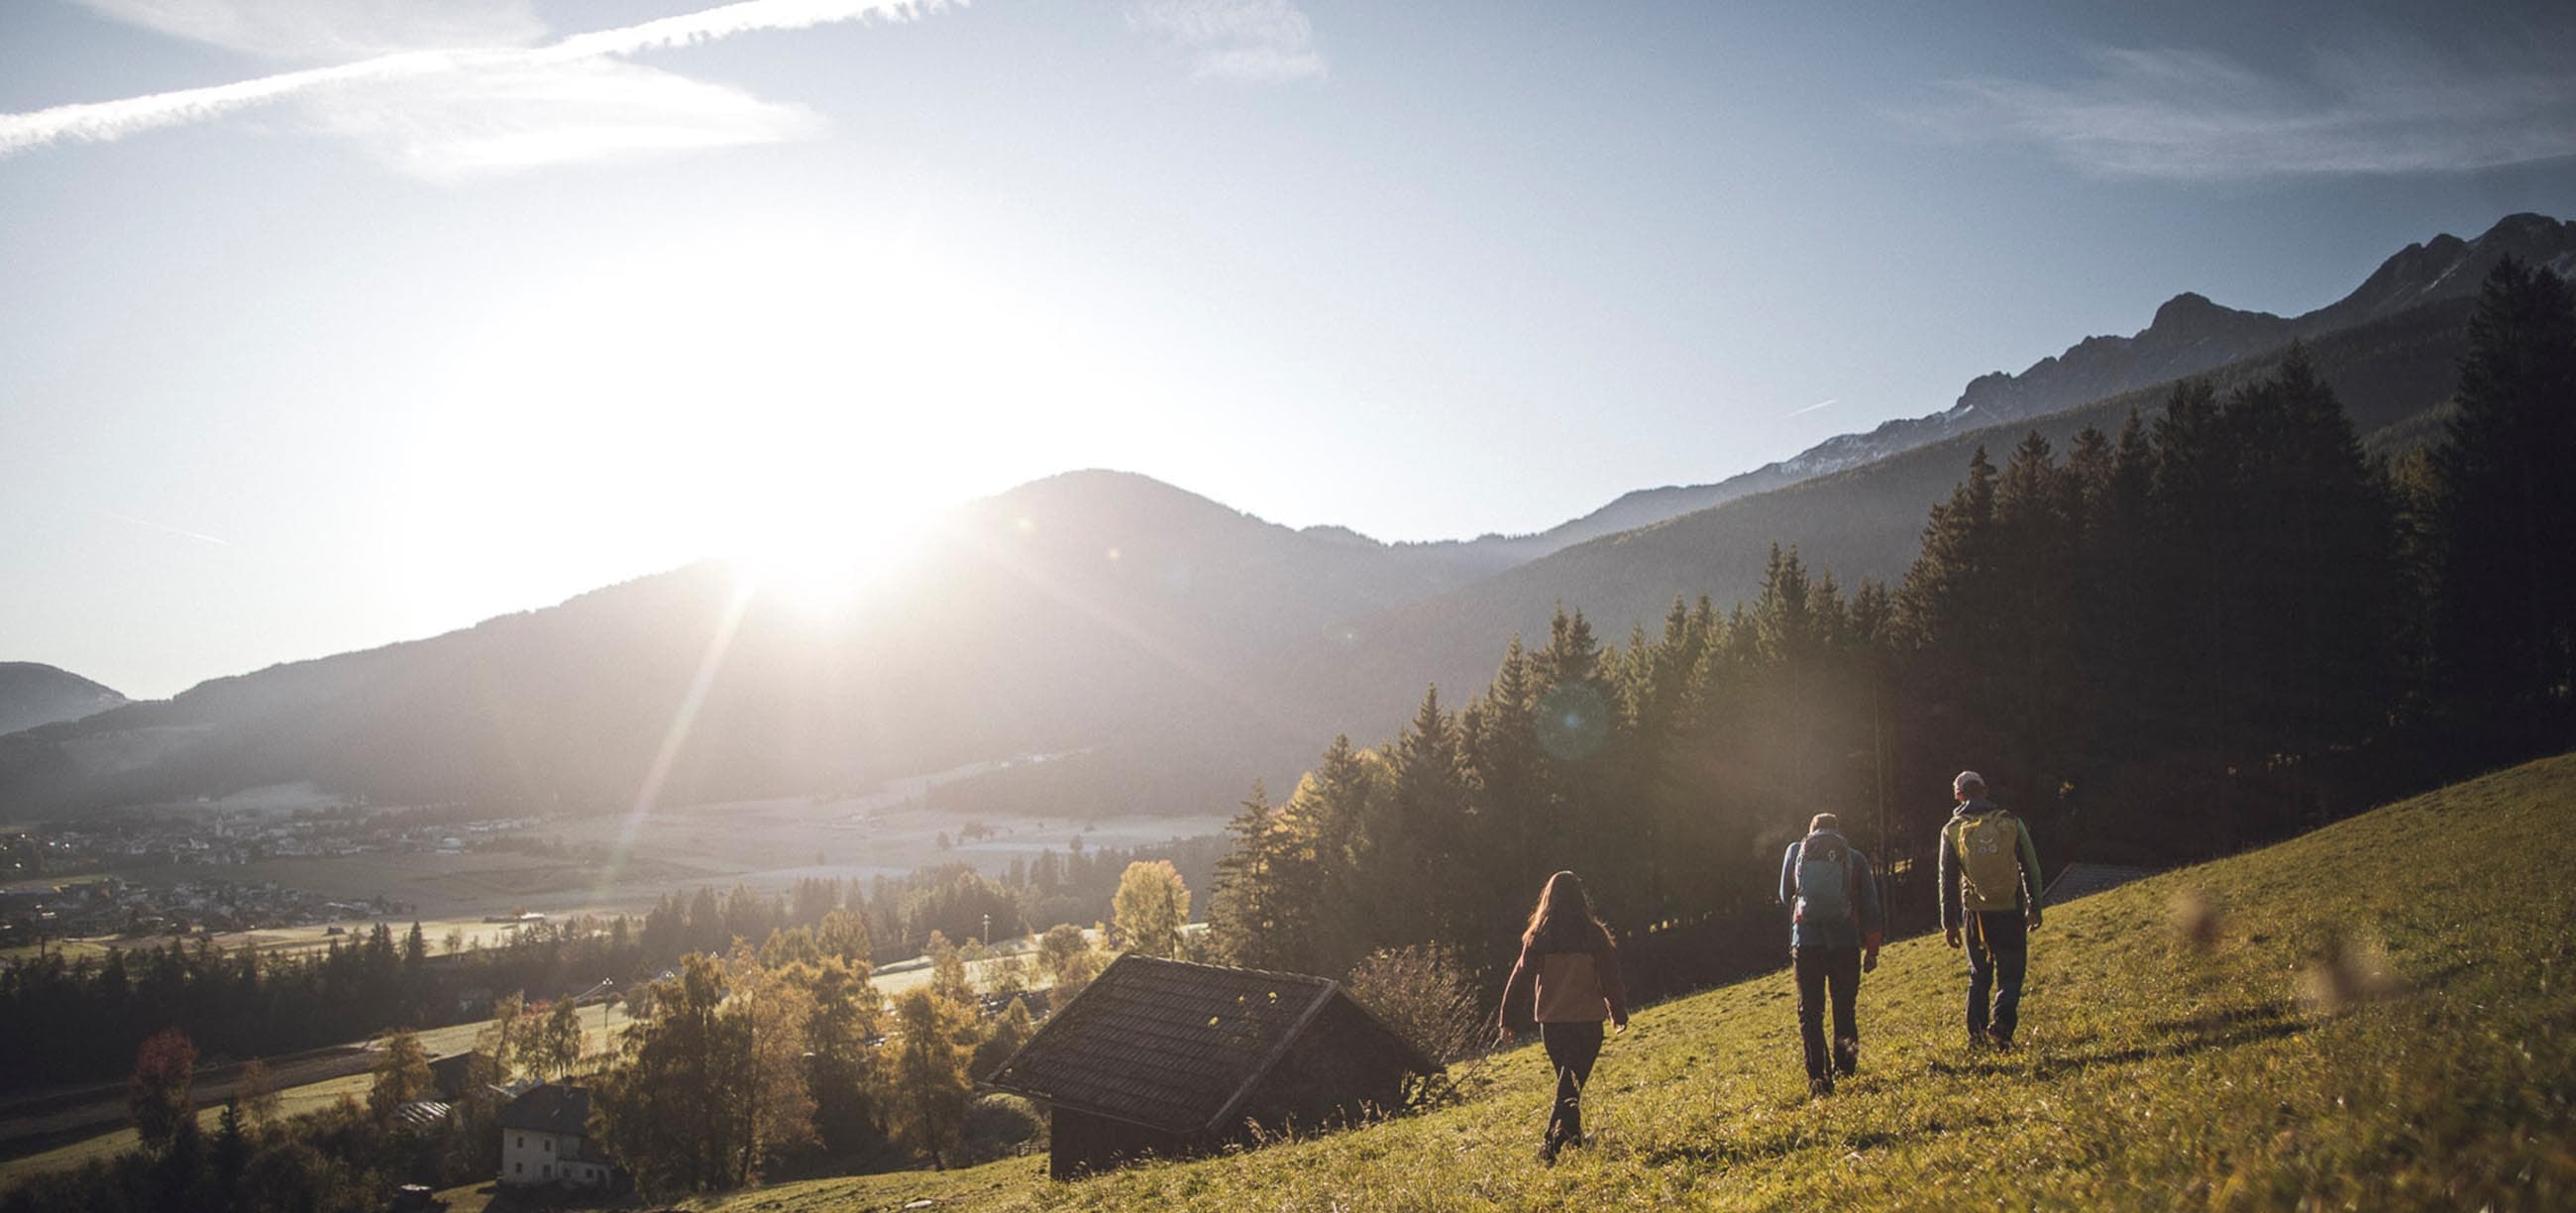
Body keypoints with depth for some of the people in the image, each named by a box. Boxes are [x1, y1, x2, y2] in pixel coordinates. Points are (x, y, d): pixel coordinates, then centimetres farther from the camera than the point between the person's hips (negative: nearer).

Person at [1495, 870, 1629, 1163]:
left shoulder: (1538, 937, -2)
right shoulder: (1593, 935, -5)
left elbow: (1519, 978, -2)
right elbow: (1610, 977, 0)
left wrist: (1505, 1019, 3)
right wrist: (1618, 1014, 12)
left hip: (1551, 1021, 2)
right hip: (1587, 1019, -2)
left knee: (1566, 1080, 20)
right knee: (1573, 1084, 0)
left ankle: (1573, 1135, 29)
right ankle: (1552, 1142, -16)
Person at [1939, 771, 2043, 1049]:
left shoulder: (1952, 830, 2)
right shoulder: (2011, 822, 0)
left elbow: (1948, 879, 3)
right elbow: (2031, 869, 2)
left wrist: (1949, 922, 8)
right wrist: (2034, 908, 11)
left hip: (1975, 912, 1)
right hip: (2010, 911, -1)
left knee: (1979, 975, 15)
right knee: (2010, 973, 5)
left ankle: (1976, 1033, 11)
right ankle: (2001, 1022, -17)